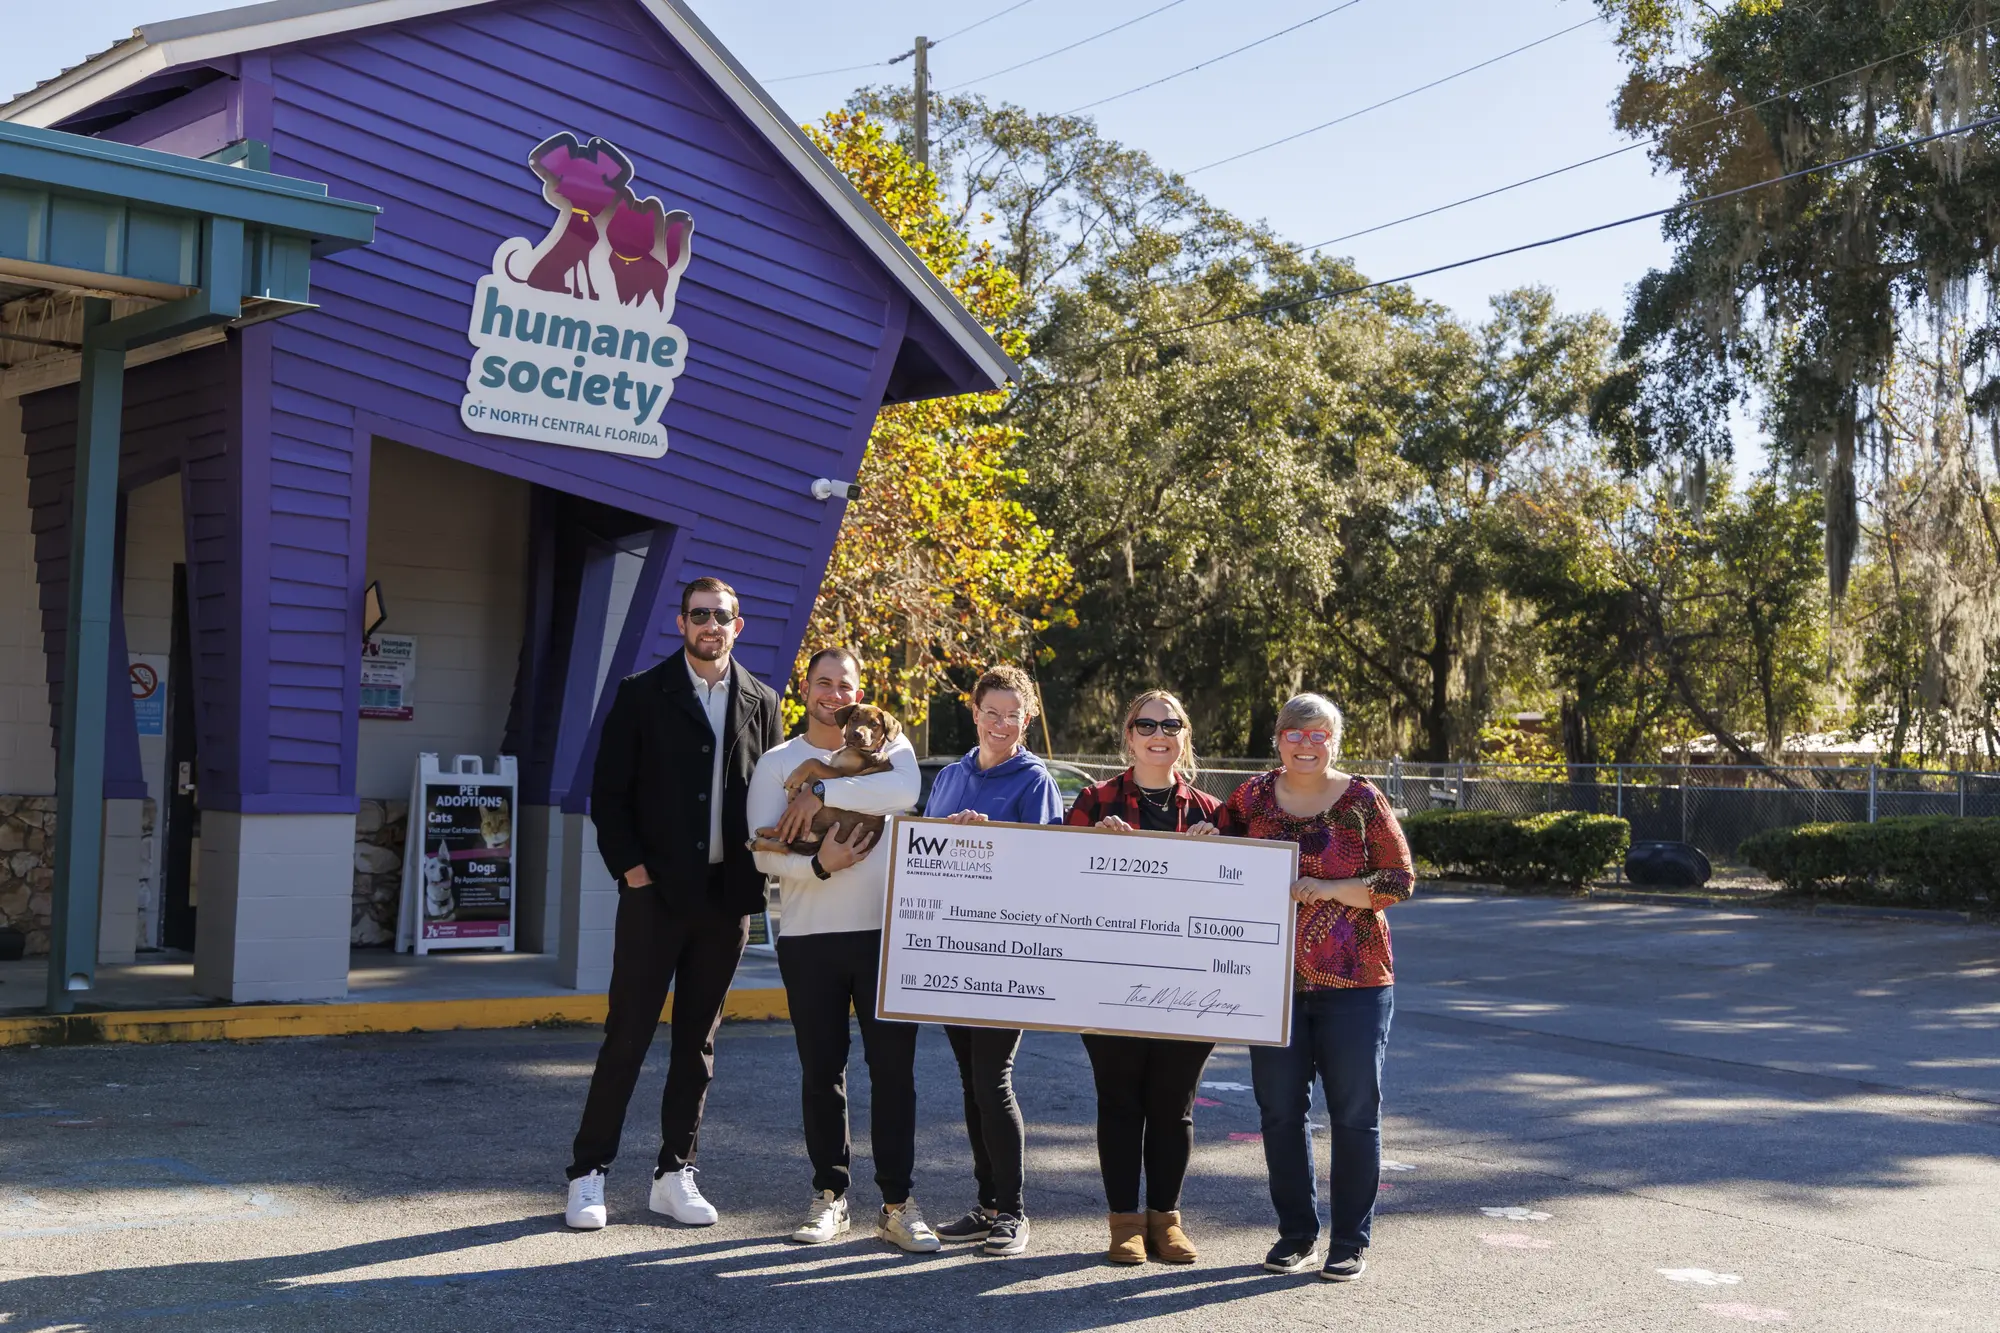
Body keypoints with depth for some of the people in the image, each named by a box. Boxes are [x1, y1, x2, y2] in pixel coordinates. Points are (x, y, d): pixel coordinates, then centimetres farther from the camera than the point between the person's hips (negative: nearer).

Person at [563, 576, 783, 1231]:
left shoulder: (761, 703, 9)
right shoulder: (642, 693, 1)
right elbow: (608, 794, -1)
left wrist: (756, 874, 0)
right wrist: (631, 869, -9)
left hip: (727, 897, 3)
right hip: (655, 892, -3)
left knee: (698, 1040, 9)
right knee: (627, 1034, -1)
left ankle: (675, 1174, 18)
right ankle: (588, 1173, 8)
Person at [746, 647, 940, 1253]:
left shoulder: (886, 745, 7)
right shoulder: (777, 762, 8)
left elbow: (905, 790, -17)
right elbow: (765, 851, -3)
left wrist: (822, 792, -15)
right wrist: (818, 865, -20)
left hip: (886, 933, -1)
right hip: (807, 937, 1)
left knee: (894, 1068, -1)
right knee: (821, 1072, 7)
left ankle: (898, 1202, 7)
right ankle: (830, 1195, 19)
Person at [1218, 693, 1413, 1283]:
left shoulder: (1362, 800, -1)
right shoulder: (1253, 797, 6)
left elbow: (1400, 879, -3)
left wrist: (1326, 889, -14)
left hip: (1354, 979, -2)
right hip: (1273, 976, 3)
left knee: (1354, 1111, 2)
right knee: (1279, 1110, 7)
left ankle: (1350, 1242, 14)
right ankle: (1295, 1234, 21)